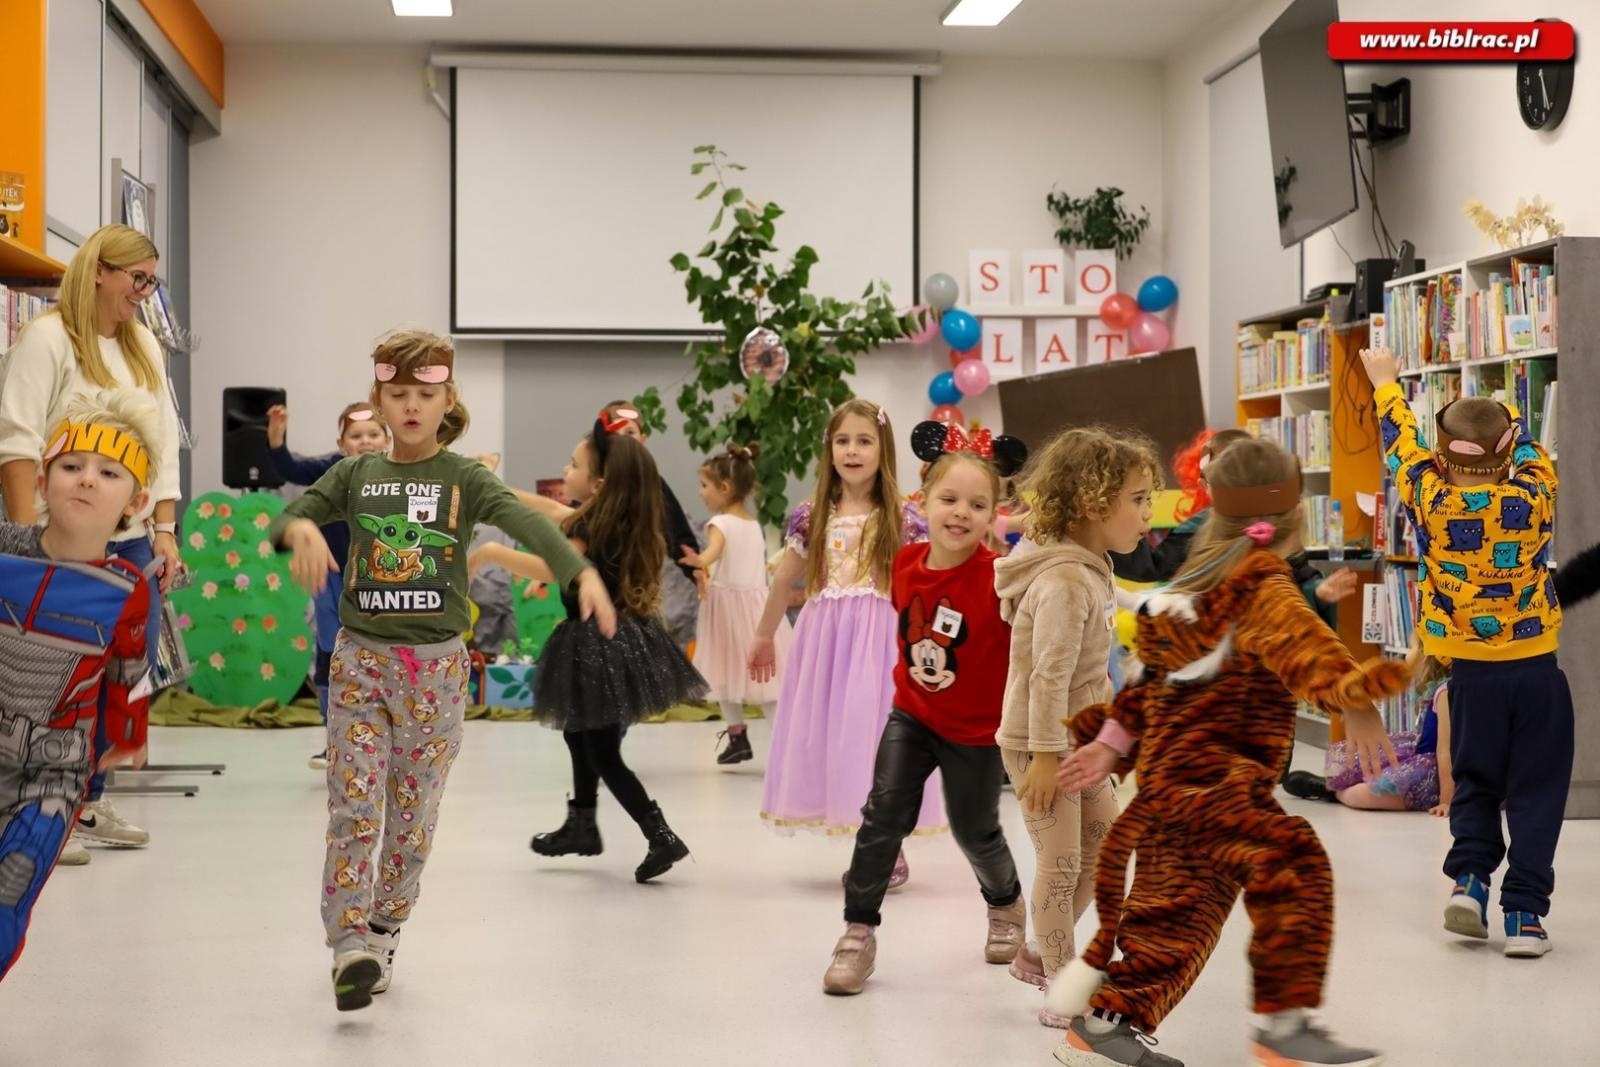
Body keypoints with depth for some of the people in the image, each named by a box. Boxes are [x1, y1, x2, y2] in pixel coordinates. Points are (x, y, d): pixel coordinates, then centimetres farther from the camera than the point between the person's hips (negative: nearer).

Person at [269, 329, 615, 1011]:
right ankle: (350, 948, -12)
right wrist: (300, 527, -29)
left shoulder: (464, 478, -1)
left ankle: (382, 936, 22)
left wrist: (582, 572, -36)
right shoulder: (356, 474, 6)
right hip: (360, 656, 1)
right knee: (353, 808, -8)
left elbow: (528, 524, -18)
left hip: (437, 665, -1)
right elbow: (283, 518, -3)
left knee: (413, 813, 7)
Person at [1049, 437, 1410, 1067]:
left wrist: (1111, 741, 27)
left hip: (1170, 776, 10)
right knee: (1292, 864, -18)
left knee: (1180, 907, 13)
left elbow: (1160, 678, 23)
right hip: (1208, 777, -10)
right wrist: (1352, 699, -48)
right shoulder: (1262, 588, -11)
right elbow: (1299, 642, -32)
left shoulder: (1199, 584, 18)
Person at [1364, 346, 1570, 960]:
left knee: (1475, 785, 17)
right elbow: (1526, 448, 11)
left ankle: (1469, 876, 0)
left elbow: (1402, 442, 8)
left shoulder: (1430, 501, -9)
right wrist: (1497, 414, 30)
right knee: (1536, 792, 5)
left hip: (1470, 673, 1)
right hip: (1536, 670, -1)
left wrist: (1386, 381, 25)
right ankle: (1524, 912, 0)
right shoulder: (1533, 496, -11)